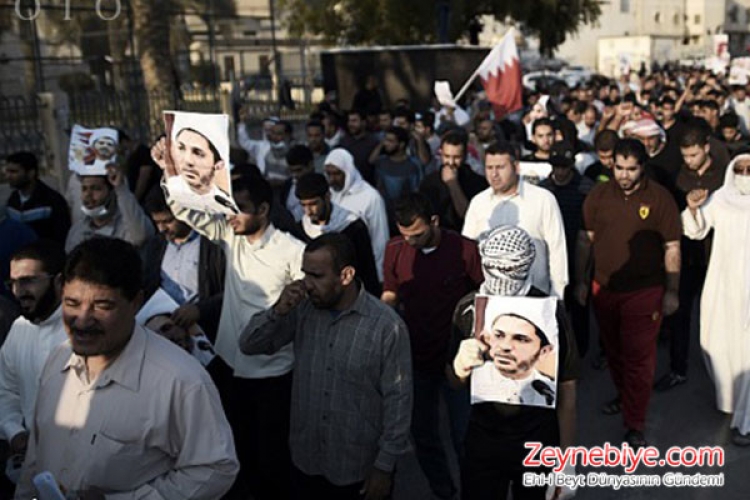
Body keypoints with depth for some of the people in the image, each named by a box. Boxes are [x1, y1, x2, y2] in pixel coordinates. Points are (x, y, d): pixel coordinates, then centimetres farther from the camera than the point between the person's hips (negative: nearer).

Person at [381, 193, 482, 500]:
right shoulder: (395, 249, -5)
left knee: (464, 436, 7)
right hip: (415, 359, 4)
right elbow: (389, 297, 6)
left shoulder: (465, 250, -15)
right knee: (423, 434, 17)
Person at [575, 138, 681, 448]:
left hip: (644, 292, -3)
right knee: (614, 350, 19)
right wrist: (580, 281, 6)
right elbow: (585, 240, 6)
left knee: (638, 357, 1)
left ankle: (635, 424, 13)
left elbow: (672, 247, -4)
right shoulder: (598, 195, 0)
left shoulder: (660, 198, -9)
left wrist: (672, 291, -4)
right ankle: (624, 396, 43)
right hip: (604, 289, 4)